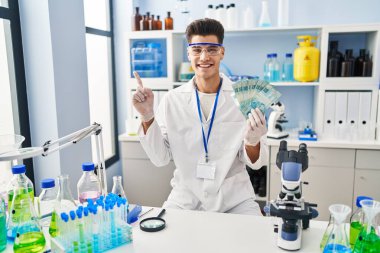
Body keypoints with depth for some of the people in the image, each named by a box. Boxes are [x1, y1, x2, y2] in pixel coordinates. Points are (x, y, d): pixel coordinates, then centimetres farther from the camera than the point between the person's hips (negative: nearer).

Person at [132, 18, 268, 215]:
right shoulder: (172, 100, -3)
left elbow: (256, 163, -4)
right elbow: (160, 158, -3)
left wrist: (252, 142, -26)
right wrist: (147, 118, -16)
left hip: (234, 198, 0)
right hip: (185, 198, 1)